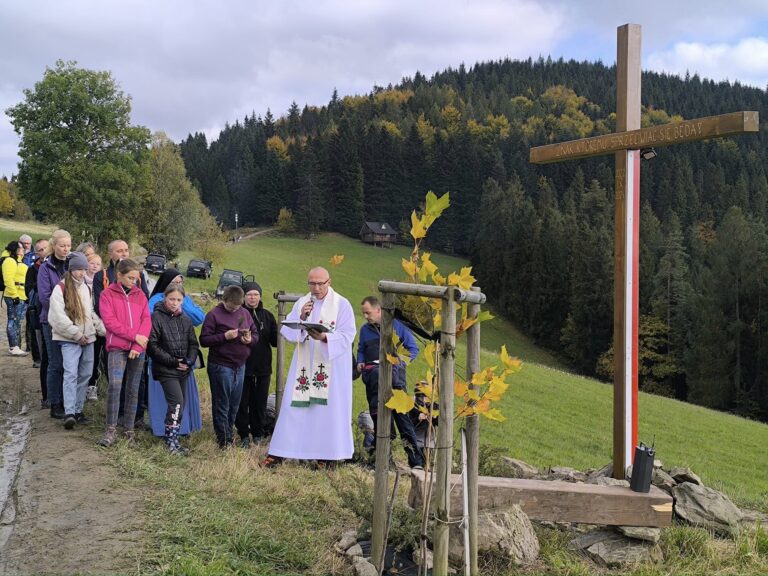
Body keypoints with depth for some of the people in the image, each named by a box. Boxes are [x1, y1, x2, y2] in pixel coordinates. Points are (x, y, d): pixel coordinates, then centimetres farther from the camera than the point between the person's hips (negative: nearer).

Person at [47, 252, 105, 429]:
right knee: (71, 374, -16)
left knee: (85, 375, 8)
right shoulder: (60, 289, -7)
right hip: (69, 340, -7)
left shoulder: (86, 288, 14)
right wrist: (76, 334, -14)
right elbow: (58, 317, -15)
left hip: (88, 339, 7)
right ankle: (69, 413, -21)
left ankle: (78, 410, 17)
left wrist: (104, 330, 9)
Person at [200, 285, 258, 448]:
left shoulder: (245, 313, 8)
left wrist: (250, 339, -8)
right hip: (221, 366, -5)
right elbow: (204, 340, -9)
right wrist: (224, 336, -19)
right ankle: (224, 441, 10)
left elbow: (255, 334, 15)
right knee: (222, 405, 2)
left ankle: (227, 435, 25)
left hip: (240, 366, 5)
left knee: (234, 405, 12)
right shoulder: (214, 315, -6)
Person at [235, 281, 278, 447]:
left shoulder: (267, 316, 8)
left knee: (260, 402, 11)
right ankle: (244, 435, 16)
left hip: (263, 368, 3)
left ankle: (258, 433, 25)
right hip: (242, 366, -3)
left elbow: (275, 341, 4)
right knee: (242, 402, 3)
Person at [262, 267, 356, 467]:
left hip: (331, 368, -3)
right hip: (304, 366, 3)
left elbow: (347, 336, -10)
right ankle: (278, 453, 10)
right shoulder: (301, 303, 8)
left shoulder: (342, 304, -4)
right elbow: (286, 331, 2)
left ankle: (326, 454, 11)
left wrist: (324, 337, -26)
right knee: (293, 407, 4)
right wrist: (301, 318, -17)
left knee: (328, 408, 0)